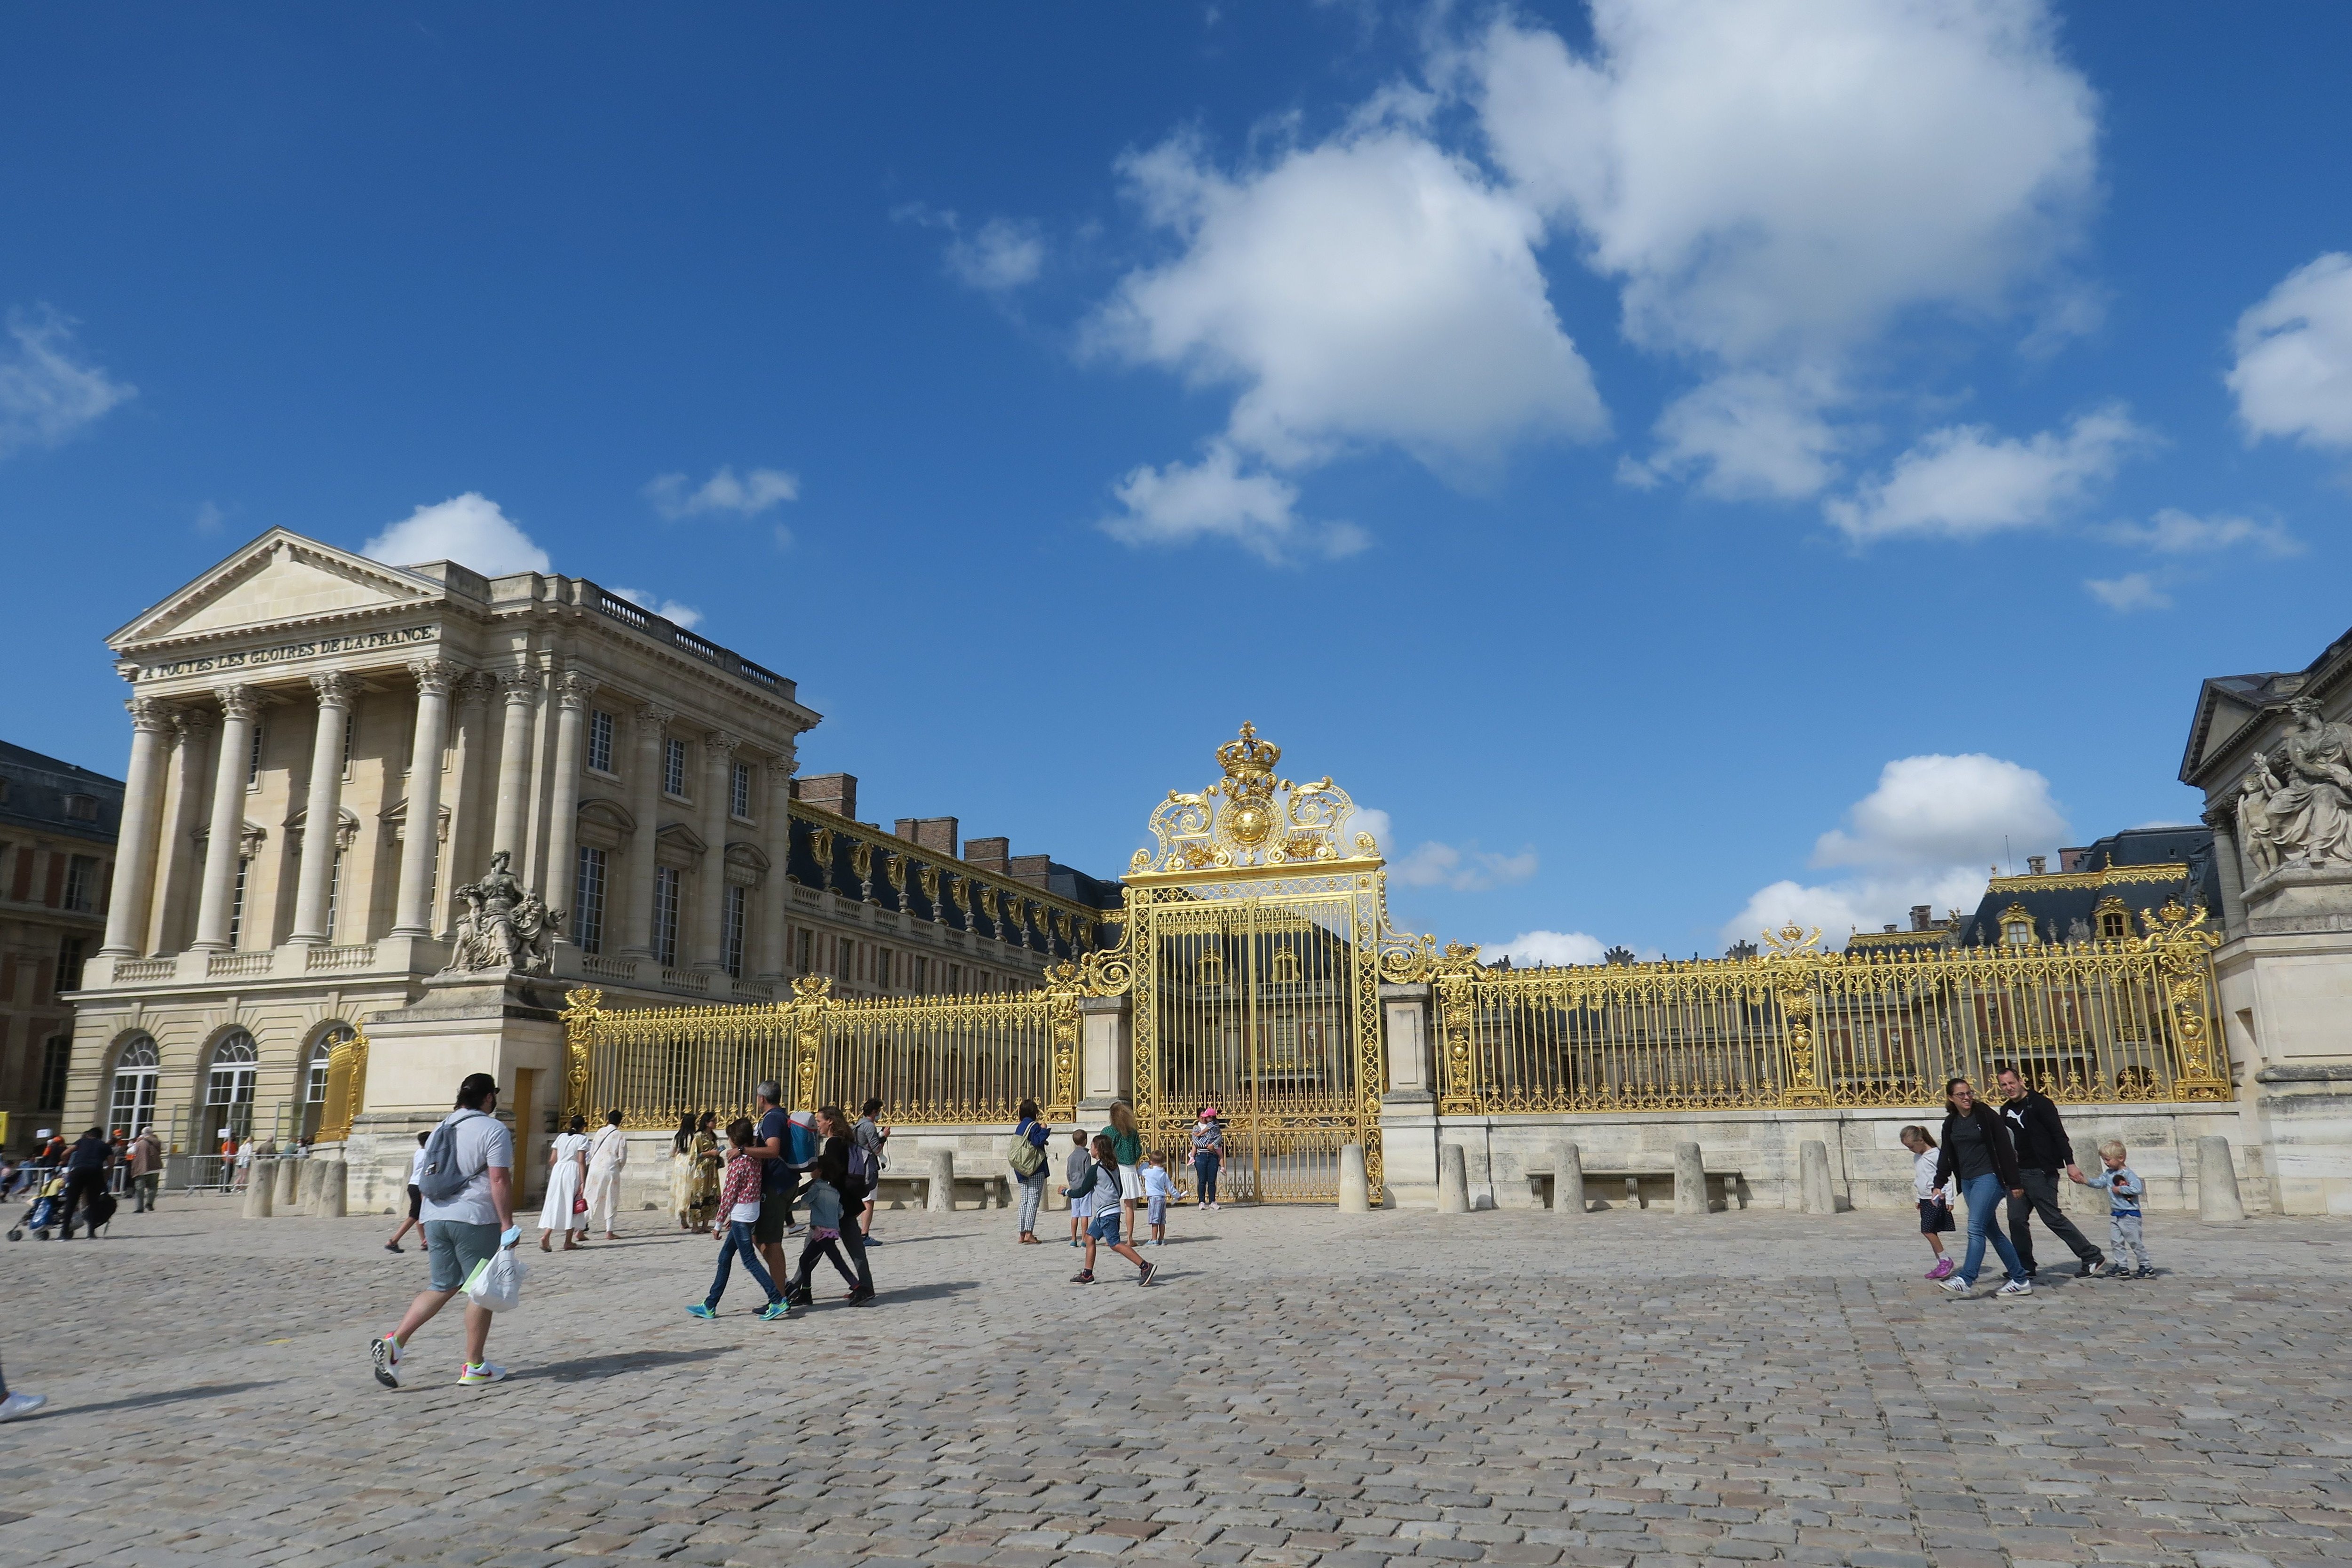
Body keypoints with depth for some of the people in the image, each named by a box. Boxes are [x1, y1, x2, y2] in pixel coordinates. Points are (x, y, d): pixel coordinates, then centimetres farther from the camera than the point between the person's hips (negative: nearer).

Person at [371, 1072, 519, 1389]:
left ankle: (394, 1342, -2)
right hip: (475, 1220, -7)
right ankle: (474, 1368, 7)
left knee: (441, 1287, 15)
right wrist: (507, 1223, -12)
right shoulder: (493, 1130, -8)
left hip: (437, 1218, 7)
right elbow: (499, 1180, -15)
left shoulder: (442, 1128, 16)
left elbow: (428, 1179, 21)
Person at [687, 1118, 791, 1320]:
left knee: (750, 1260, -5)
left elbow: (729, 1195, -14)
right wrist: (731, 1217, 20)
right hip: (751, 1214, 9)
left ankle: (779, 1302, -9)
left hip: (741, 1216, -9)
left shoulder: (738, 1162, -16)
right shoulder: (754, 1159, 9)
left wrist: (719, 1223, -6)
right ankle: (710, 1305, 22)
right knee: (725, 1258, 15)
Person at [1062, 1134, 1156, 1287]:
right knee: (1090, 1237, 14)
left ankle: (1146, 1267, -17)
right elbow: (1120, 1189, 18)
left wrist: (1067, 1192, 10)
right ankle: (1087, 1274, 15)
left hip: (1106, 1212, -10)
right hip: (1114, 1208, 10)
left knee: (1115, 1244, -10)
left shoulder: (1095, 1169, -14)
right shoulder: (1114, 1167, 10)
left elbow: (1082, 1192, -7)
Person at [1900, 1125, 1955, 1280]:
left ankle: (1945, 1260, -2)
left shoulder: (1936, 1155, -12)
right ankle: (1941, 1264, 12)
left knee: (1927, 1230, -14)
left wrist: (1949, 1199, -13)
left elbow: (1945, 1177, -12)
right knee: (1931, 1232, 7)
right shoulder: (1917, 1157, 14)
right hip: (1925, 1199, 8)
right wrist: (1918, 1199, 25)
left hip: (1937, 1199, -8)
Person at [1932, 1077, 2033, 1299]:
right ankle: (2020, 1280, 17)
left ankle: (1966, 1280, -21)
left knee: (1975, 1228, -16)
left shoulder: (1987, 1116, -7)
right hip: (1967, 1182, 7)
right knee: (1992, 1231, 9)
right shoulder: (1950, 1124, 11)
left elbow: (2005, 1149, -6)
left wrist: (2014, 1183, -7)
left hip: (1988, 1178, -7)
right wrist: (1939, 1184, 8)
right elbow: (1946, 1156, 16)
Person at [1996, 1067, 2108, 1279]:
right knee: (2016, 1219, 3)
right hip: (2018, 1172, 7)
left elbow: (2059, 1133, -11)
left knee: (2052, 1218, -7)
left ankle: (2092, 1257, 6)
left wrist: (2070, 1163, -18)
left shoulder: (2039, 1102, -6)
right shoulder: (2006, 1110, 15)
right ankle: (2024, 1267, 11)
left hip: (2041, 1172, -7)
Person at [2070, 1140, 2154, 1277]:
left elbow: (2137, 1188, -26)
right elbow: (2099, 1182, 4)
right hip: (2115, 1214, 8)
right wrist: (2084, 1180, -11)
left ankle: (2147, 1267, 12)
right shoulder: (2109, 1174, 10)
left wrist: (2119, 1189, -20)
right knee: (2116, 1241, 6)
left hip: (2129, 1214, -8)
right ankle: (2122, 1267, 12)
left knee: (2135, 1242, -1)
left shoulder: (2128, 1174, -15)